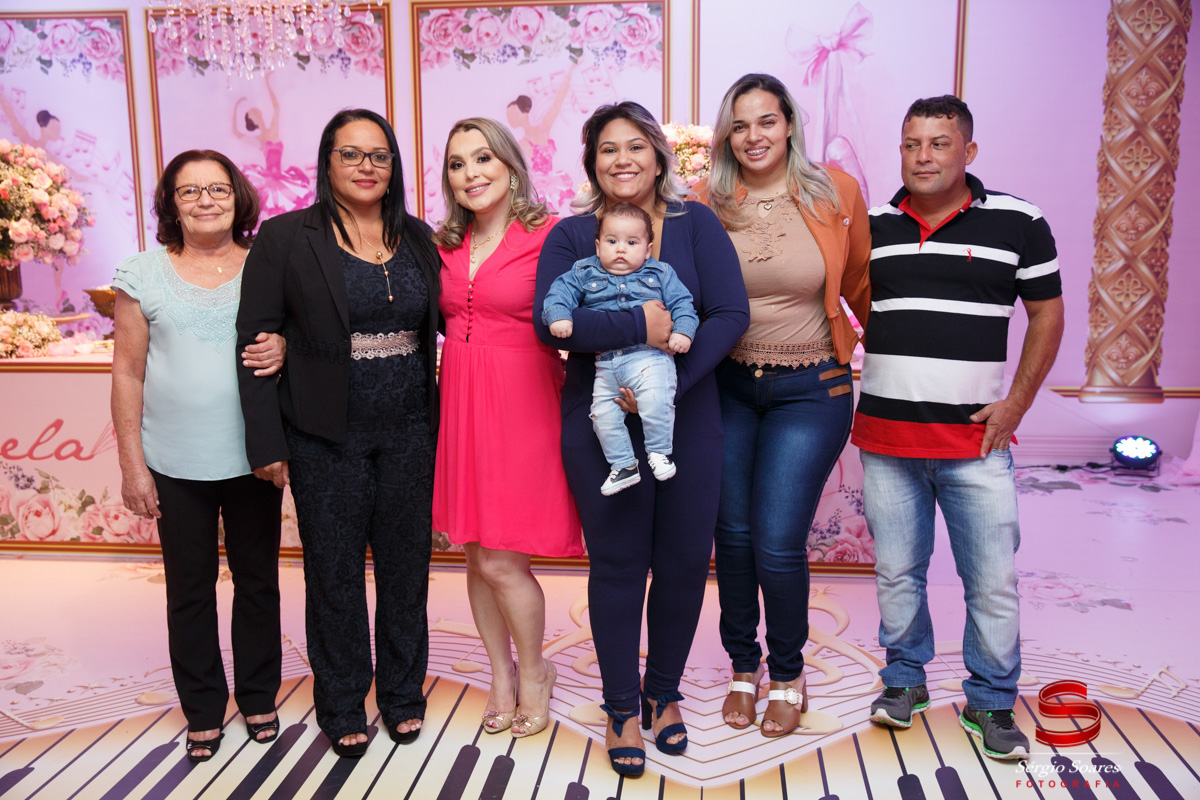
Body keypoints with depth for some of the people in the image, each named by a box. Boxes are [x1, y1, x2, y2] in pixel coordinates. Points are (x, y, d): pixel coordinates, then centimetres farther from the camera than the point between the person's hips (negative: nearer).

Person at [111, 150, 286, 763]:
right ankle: (203, 709, 27)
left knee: (258, 580, 12)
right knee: (190, 589, 10)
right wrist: (132, 464, -2)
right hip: (176, 465, 0)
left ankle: (258, 696, 31)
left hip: (252, 457, 1)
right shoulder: (144, 274, 0)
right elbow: (128, 374, 1)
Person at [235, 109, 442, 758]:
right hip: (325, 437, -3)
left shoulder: (418, 240, 8)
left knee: (406, 565, 12)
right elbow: (254, 339, -5)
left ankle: (403, 694, 32)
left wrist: (437, 424, 0)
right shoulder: (286, 238, -3)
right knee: (334, 571, 9)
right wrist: (266, 442, -10)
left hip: (408, 434, 3)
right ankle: (341, 706, 28)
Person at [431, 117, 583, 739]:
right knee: (474, 556, 12)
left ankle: (534, 673, 24)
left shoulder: (549, 236, -8)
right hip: (459, 406, 6)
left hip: (521, 407, -5)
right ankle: (501, 674, 32)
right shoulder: (445, 246, 10)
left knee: (500, 562, -3)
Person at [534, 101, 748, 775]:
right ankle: (622, 708, 22)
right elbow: (549, 321, -12)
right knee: (618, 563, 4)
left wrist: (671, 380, -17)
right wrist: (637, 325, -22)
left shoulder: (696, 224, 4)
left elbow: (731, 314, -6)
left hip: (689, 422, 1)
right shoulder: (570, 236, 3)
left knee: (686, 560, 6)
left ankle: (664, 692, 30)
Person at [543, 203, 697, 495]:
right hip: (605, 364, 3)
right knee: (602, 414, 1)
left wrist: (682, 330, -9)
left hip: (649, 355, -3)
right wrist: (558, 315, -16)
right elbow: (561, 290, 3)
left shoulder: (660, 273, 9)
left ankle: (659, 452, -5)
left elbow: (682, 302, 7)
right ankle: (623, 466, 18)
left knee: (655, 399, -27)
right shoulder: (584, 272, 11)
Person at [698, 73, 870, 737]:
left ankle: (788, 676, 22)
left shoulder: (836, 193, -3)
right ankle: (744, 668, 30)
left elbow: (861, 286, 9)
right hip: (726, 388, 2)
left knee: (778, 541, -5)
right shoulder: (707, 203, -1)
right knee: (733, 533, 6)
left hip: (809, 390, -2)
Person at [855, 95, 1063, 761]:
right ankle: (904, 680, 30)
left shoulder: (1017, 223, 1)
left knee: (993, 580, 3)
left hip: (975, 437, -2)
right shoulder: (871, 226, 7)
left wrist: (1017, 401, -2)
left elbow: (1047, 312, 6)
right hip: (885, 435, 2)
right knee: (897, 572, 11)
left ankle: (991, 703, 21)